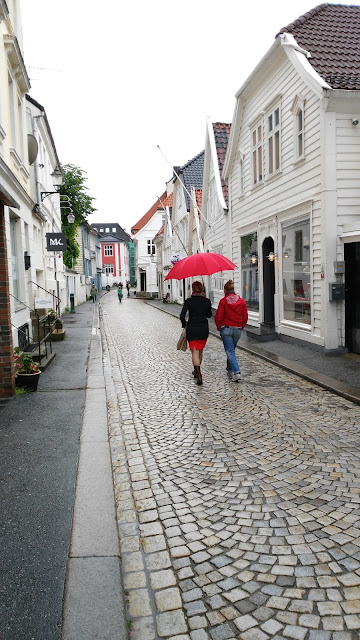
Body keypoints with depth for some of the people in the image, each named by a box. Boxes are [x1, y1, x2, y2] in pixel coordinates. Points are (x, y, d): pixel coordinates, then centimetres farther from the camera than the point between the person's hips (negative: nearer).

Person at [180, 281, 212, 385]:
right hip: (204, 329, 3)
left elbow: (182, 315, -15)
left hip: (192, 329, -3)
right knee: (200, 351, 20)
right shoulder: (207, 301, -3)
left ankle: (199, 374, -15)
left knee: (195, 352, -1)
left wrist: (184, 324, 5)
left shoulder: (188, 301, -10)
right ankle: (196, 371, 34)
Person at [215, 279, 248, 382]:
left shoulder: (223, 301, -9)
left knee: (230, 351, -4)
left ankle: (236, 372, -16)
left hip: (226, 329, -4)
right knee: (231, 350, 20)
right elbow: (245, 317, 5)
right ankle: (230, 370, 30)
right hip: (237, 329, 4)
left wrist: (219, 327, 8)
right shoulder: (242, 301, 3)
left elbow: (218, 317, -8)